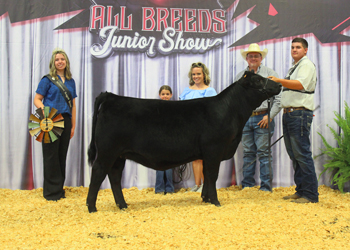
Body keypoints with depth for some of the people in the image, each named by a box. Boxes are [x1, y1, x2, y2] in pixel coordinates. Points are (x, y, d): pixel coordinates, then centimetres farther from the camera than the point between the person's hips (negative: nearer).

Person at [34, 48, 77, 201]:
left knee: (62, 155, 7)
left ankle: (59, 189, 16)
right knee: (51, 155, -2)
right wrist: (43, 109, -21)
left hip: (66, 121, 4)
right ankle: (51, 192, 5)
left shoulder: (71, 81, 15)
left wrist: (73, 125, 13)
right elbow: (37, 99, 0)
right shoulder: (47, 80, 2)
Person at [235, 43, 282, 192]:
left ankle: (266, 186, 2)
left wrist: (270, 115, -9)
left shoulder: (270, 74, 5)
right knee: (248, 153, 7)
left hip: (262, 118, -3)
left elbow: (278, 98, 0)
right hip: (245, 119, 4)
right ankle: (247, 185, 14)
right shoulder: (240, 76, 16)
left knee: (263, 152, -4)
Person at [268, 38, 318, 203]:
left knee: (302, 154, -11)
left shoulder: (307, 65, -5)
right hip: (288, 114, 10)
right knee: (294, 155, 10)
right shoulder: (293, 68, 24)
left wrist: (279, 80, -29)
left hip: (300, 114, -10)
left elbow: (301, 84, -22)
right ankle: (300, 191, 17)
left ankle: (311, 194, -6)